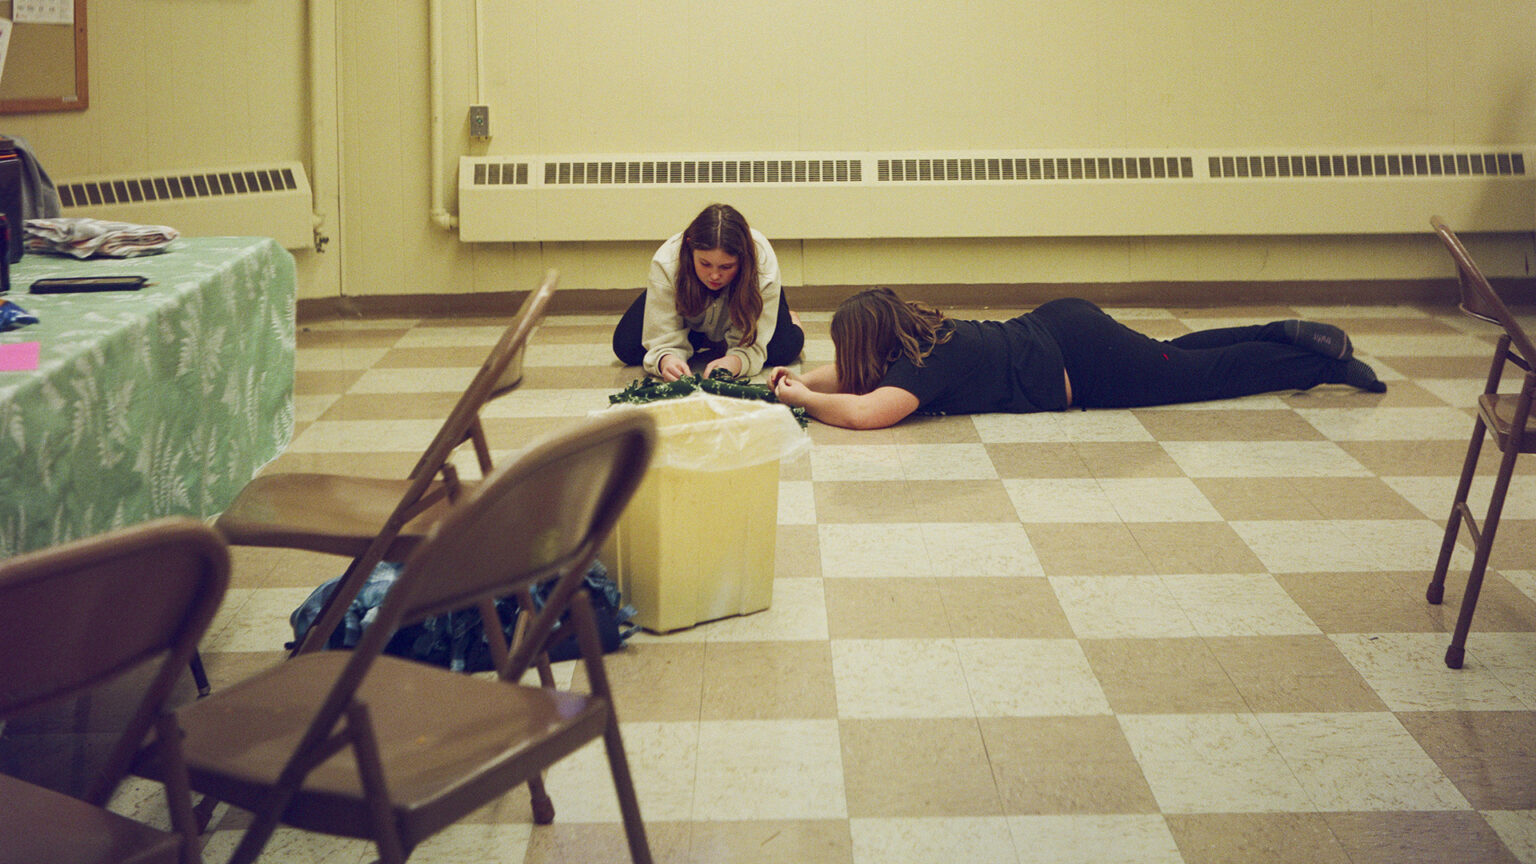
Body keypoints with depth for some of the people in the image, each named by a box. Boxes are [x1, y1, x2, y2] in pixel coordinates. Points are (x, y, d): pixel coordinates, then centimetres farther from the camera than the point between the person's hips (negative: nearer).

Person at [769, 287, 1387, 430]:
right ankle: (1288, 337, 33)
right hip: (1057, 327, 7)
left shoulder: (925, 363, -26)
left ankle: (1329, 366, 19)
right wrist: (801, 378, -2)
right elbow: (853, 380, 14)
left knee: (1199, 372, 8)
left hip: (1078, 361, -7)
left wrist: (803, 400, -26)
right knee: (1175, 357, 25)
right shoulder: (911, 335, -3)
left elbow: (865, 411, -41)